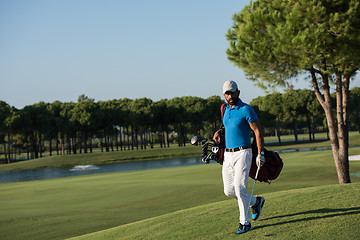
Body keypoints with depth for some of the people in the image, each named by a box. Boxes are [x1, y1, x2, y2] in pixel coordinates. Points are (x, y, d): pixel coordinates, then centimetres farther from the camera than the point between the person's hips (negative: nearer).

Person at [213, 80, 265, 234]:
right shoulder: (227, 110, 13)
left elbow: (258, 131, -11)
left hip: (242, 153, -7)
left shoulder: (246, 110, -9)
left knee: (240, 188, -15)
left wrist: (260, 154, -17)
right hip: (228, 155, 7)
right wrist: (219, 131, 9)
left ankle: (245, 223, -5)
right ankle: (255, 201, 29)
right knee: (228, 190, 6)